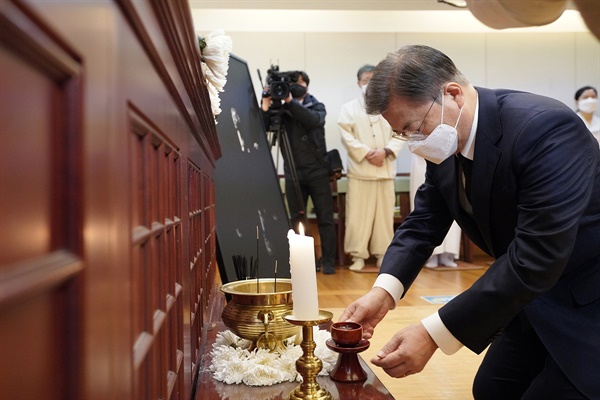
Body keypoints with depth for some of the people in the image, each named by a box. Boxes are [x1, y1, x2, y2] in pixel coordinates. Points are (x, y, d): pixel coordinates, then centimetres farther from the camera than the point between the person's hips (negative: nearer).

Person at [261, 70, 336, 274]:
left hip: (317, 171, -1)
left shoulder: (317, 106, 5)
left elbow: (313, 120, -18)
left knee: (325, 219, 0)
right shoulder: (280, 109, 7)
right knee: (296, 219, 6)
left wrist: (291, 101, -22)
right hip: (293, 174, 2)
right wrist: (266, 106, -17)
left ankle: (327, 261, 6)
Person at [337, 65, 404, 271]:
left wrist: (385, 151, -11)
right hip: (360, 169, -2)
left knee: (384, 213, 5)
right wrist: (367, 154, -14)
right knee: (358, 214, -3)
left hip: (385, 169, 2)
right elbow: (347, 137, -5)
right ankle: (358, 255, 4)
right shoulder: (349, 108, 6)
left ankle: (382, 254, 13)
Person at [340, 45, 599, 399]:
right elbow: (424, 222, -3)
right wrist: (384, 291, -21)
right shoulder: (446, 144, -7)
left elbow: (535, 258, -34)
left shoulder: (546, 129, -31)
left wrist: (433, 334, -34)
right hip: (533, 300, 7)